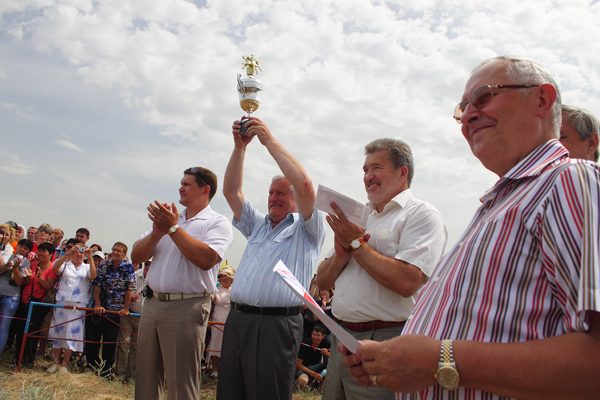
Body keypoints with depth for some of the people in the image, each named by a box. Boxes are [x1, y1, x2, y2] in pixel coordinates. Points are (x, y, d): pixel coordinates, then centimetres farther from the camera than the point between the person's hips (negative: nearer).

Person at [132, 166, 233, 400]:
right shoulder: (168, 217, 17)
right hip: (152, 303, 7)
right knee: (145, 379, 15)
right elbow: (136, 256, 12)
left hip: (186, 308, -6)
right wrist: (157, 232, -6)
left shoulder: (217, 223, -2)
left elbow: (206, 259, -21)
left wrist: (173, 228, -14)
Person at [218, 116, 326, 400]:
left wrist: (269, 140, -8)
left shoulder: (306, 229, 5)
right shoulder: (258, 225, 24)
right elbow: (231, 191, 18)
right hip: (236, 319, 6)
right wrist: (240, 146, 9)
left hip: (275, 323, -6)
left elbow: (304, 185, -12)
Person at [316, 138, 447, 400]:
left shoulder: (422, 215, -7)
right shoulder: (359, 219, 16)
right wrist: (341, 253, -6)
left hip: (384, 340, -7)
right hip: (342, 339, 7)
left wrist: (356, 244, -12)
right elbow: (323, 282, 15)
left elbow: (406, 282, -23)